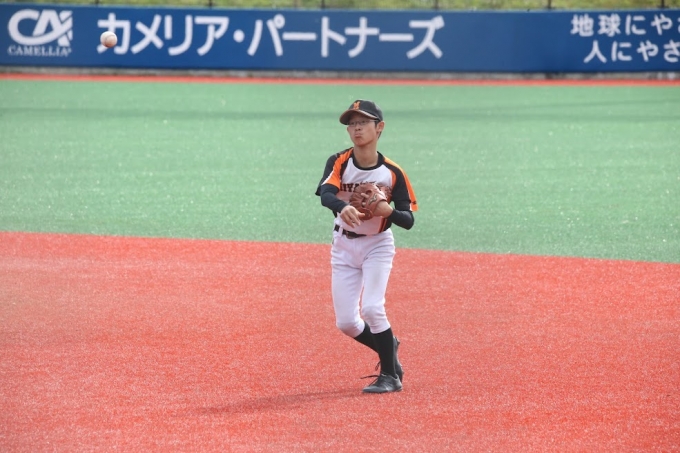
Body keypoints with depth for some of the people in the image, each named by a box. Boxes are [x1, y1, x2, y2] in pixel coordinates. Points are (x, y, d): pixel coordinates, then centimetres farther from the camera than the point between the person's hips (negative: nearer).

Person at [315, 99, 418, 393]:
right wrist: (343, 207, -53)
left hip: (377, 246, -2)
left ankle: (390, 375, -5)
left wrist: (389, 211, -32)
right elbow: (325, 194, -31)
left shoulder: (392, 173, -12)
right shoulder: (339, 163, -11)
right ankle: (388, 350, 29)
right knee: (346, 322, 1)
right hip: (344, 247, 3)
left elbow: (409, 221, -10)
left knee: (371, 308, -20)